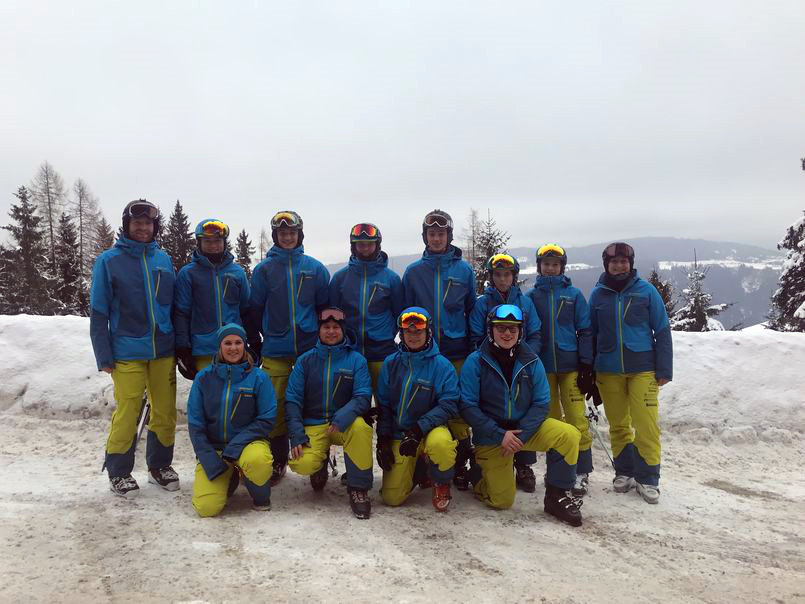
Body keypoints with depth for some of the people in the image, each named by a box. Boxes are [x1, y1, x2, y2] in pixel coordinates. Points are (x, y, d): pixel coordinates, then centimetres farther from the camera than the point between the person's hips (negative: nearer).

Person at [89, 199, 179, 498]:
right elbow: (98, 313, -2)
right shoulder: (109, 260, -1)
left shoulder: (163, 259, 9)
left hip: (163, 350, 4)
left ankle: (159, 465, 26)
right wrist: (104, 356, -7)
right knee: (127, 414, -1)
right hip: (128, 353, -3)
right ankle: (119, 472, 18)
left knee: (166, 412, 8)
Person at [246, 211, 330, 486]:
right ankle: (277, 462, 15)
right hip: (275, 351, 0)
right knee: (277, 405, 1)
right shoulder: (264, 269, 5)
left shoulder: (315, 268, 7)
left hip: (310, 349, 0)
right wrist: (255, 345, 5)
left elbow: (325, 308, 10)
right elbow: (254, 310, 7)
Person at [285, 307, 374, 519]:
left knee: (360, 427, -35)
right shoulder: (306, 360, 6)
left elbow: (363, 397, -6)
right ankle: (321, 462, 14)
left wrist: (344, 415, -27)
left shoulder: (356, 360, 3)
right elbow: (292, 400, 2)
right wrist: (297, 434, -12)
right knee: (302, 464, -26)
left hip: (344, 424, -1)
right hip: (313, 426, 1)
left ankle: (358, 487, -16)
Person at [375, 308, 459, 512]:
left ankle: (441, 483, -4)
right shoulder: (391, 363, 1)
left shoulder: (441, 365, -9)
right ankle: (416, 468, 30)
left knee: (440, 443, -39)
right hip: (398, 433, 3)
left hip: (431, 429, -3)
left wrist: (419, 428, -23)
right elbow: (383, 404, 6)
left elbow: (449, 405, -13)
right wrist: (383, 440, -1)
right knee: (392, 498, -4)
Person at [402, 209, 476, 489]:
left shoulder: (464, 270, 6)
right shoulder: (413, 272, 7)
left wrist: (474, 348, 6)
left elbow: (472, 311, 10)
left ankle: (460, 466, 9)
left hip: (457, 353, -1)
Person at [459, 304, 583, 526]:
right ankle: (478, 473, 33)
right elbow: (467, 406, -15)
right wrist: (500, 435, -22)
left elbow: (541, 403, -6)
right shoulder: (476, 362, -13)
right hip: (491, 437, -2)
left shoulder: (531, 361, -5)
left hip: (526, 428, 3)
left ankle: (557, 496, -4)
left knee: (569, 435, -22)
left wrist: (521, 434, -20)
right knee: (502, 501, 1)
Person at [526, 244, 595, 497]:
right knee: (551, 420, 7)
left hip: (570, 365, -1)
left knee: (577, 419, -5)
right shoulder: (531, 296, 8)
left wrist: (586, 366, -3)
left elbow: (585, 331, 4)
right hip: (542, 367, 1)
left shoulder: (574, 294, 5)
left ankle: (581, 472, 5)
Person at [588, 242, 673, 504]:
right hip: (608, 370, 2)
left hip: (642, 368, -2)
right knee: (618, 424, 9)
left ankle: (648, 478, 7)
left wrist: (664, 370, -3)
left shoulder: (646, 290, 0)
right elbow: (591, 333, 10)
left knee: (646, 424, -6)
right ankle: (624, 472, 24)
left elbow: (662, 331, 2)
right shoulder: (598, 294, 5)